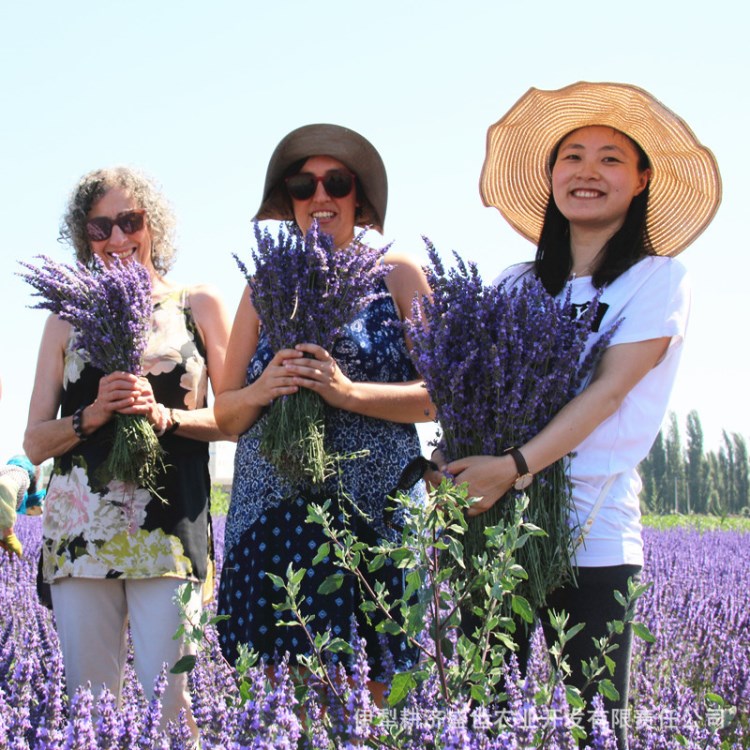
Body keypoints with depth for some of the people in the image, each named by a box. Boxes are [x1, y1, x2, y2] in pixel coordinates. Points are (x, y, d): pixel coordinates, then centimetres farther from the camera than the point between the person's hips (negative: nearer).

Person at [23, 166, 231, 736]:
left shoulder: (198, 307, 11)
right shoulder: (68, 320, 15)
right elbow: (35, 443, 13)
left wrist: (166, 416, -10)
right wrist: (92, 415, -6)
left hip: (168, 525, -2)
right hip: (79, 527, 2)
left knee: (168, 700, -9)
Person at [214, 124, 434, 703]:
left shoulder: (397, 275, 8)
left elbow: (437, 395, 0)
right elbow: (225, 414, 14)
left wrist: (348, 393, -14)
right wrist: (260, 391, -7)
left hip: (371, 509, -2)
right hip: (272, 514, 2)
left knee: (373, 686, -6)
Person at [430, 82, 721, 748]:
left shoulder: (656, 279, 1)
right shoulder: (518, 285, 13)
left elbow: (611, 388, -11)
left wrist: (516, 466, -22)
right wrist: (449, 459, -10)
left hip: (591, 526, -3)